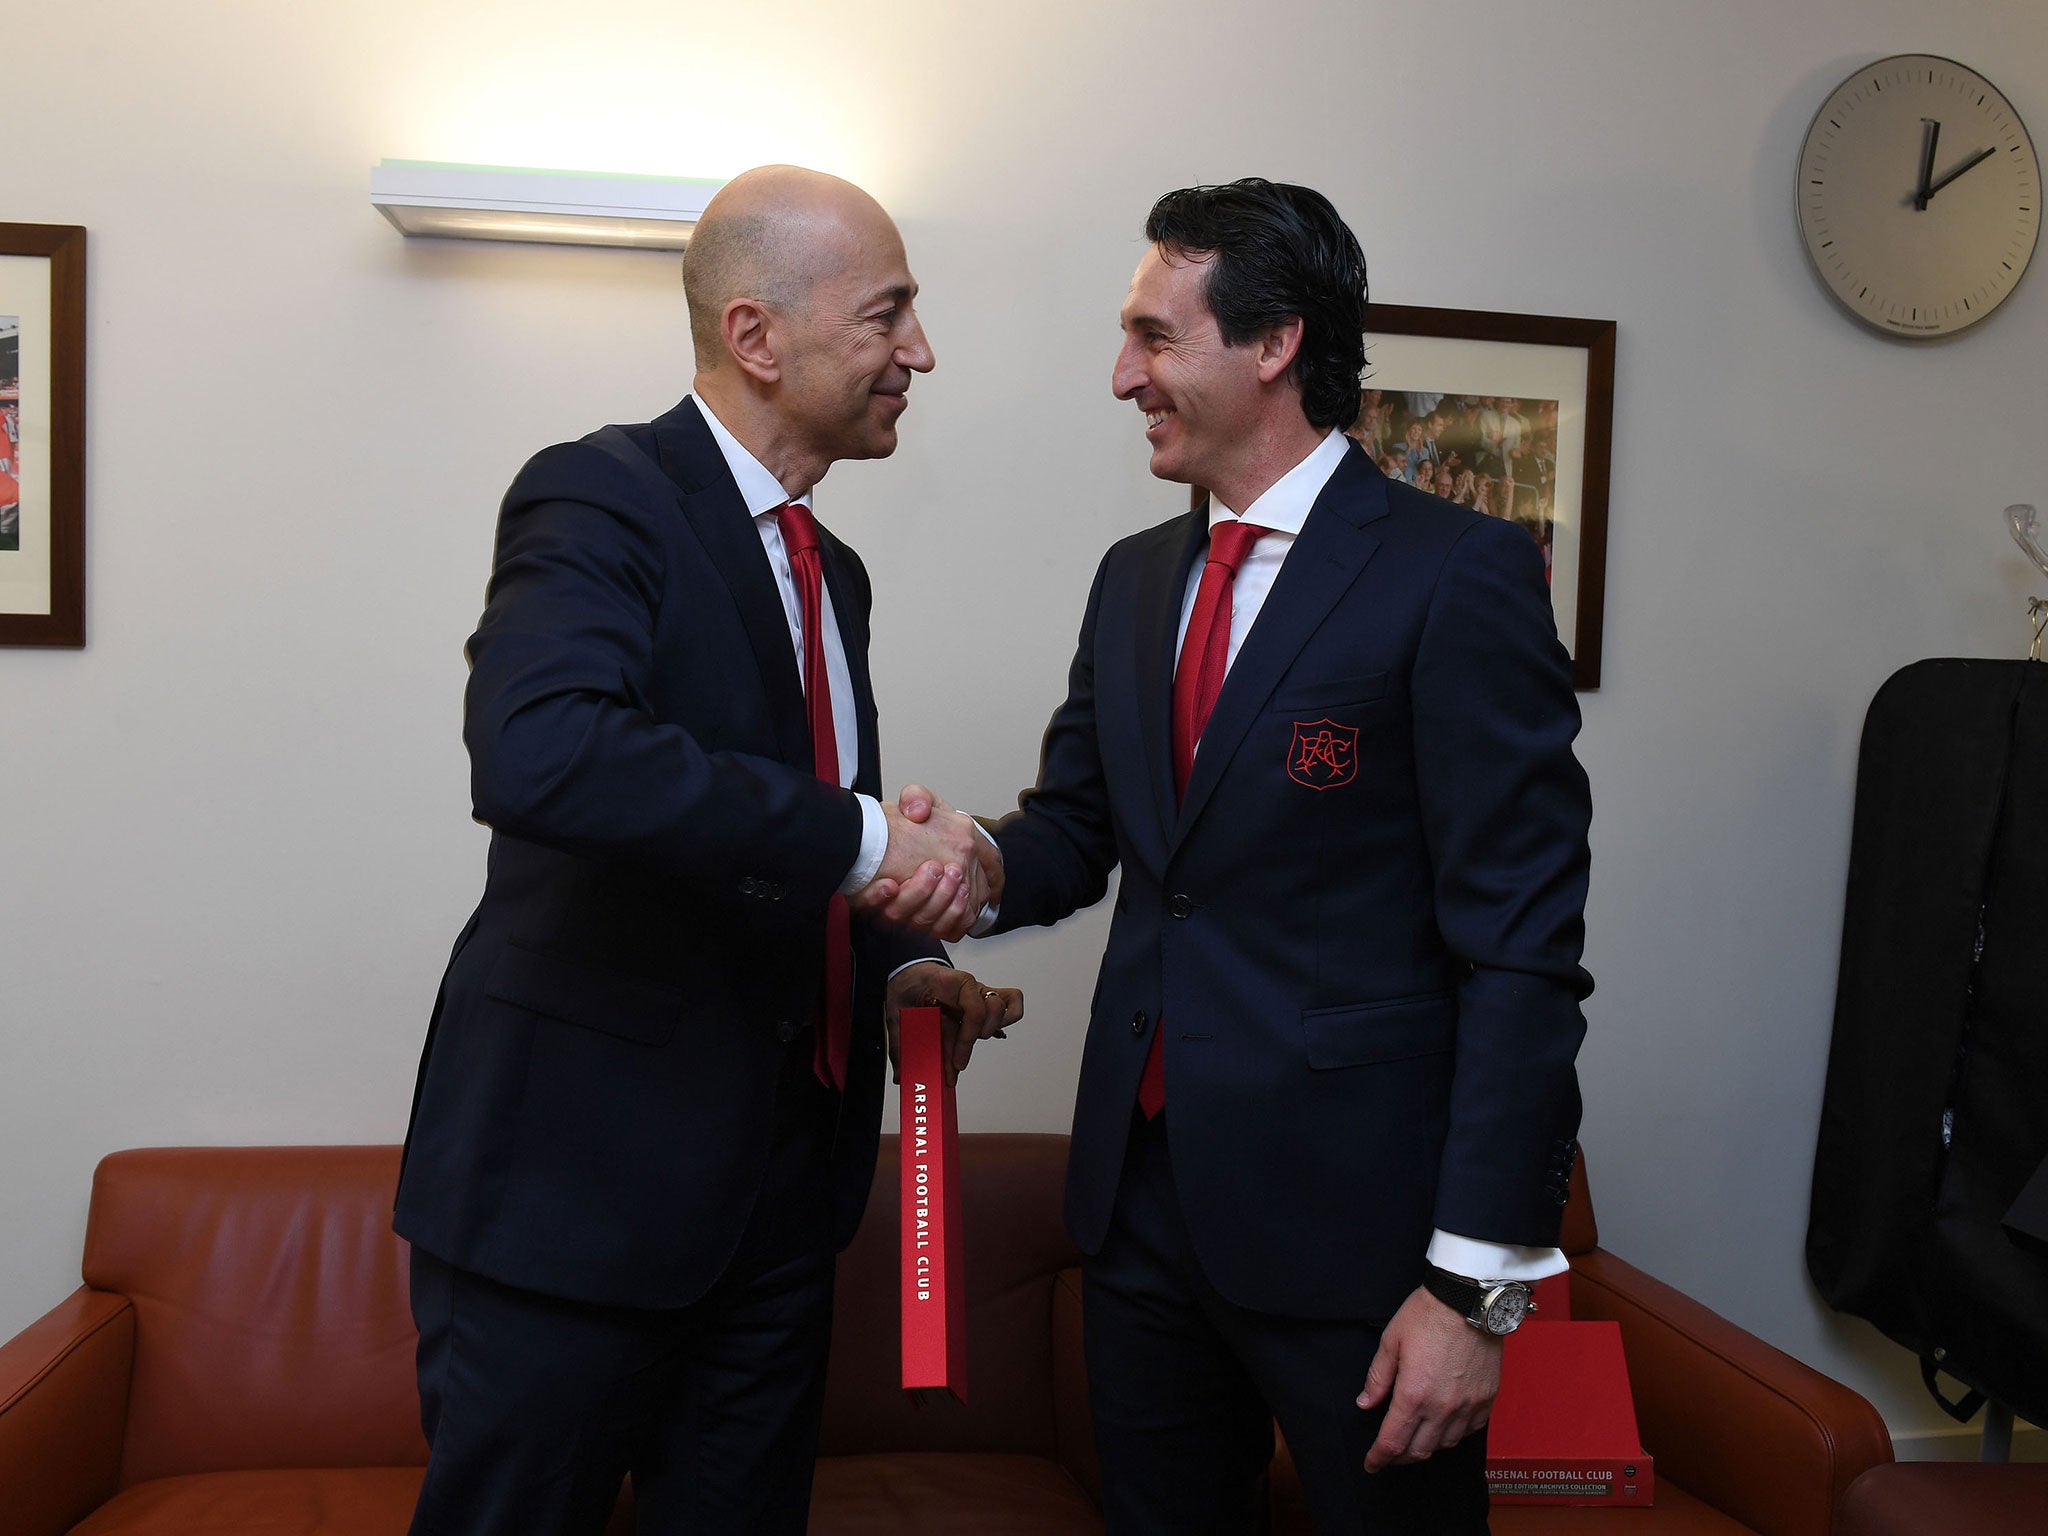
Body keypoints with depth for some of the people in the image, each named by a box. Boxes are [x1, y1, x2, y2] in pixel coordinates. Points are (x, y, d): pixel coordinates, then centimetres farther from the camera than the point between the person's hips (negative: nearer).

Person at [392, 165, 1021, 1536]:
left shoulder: (831, 572, 13)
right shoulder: (600, 496, -12)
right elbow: (536, 755, -33)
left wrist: (890, 967, 5)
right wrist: (861, 836, -28)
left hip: (776, 1187, 8)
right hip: (581, 1168, -7)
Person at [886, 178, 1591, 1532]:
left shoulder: (1458, 574, -11)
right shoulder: (1134, 578, 11)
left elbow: (1524, 945, -14)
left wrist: (1477, 1282, -16)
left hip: (1349, 1204, -6)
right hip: (1142, 1185, 6)